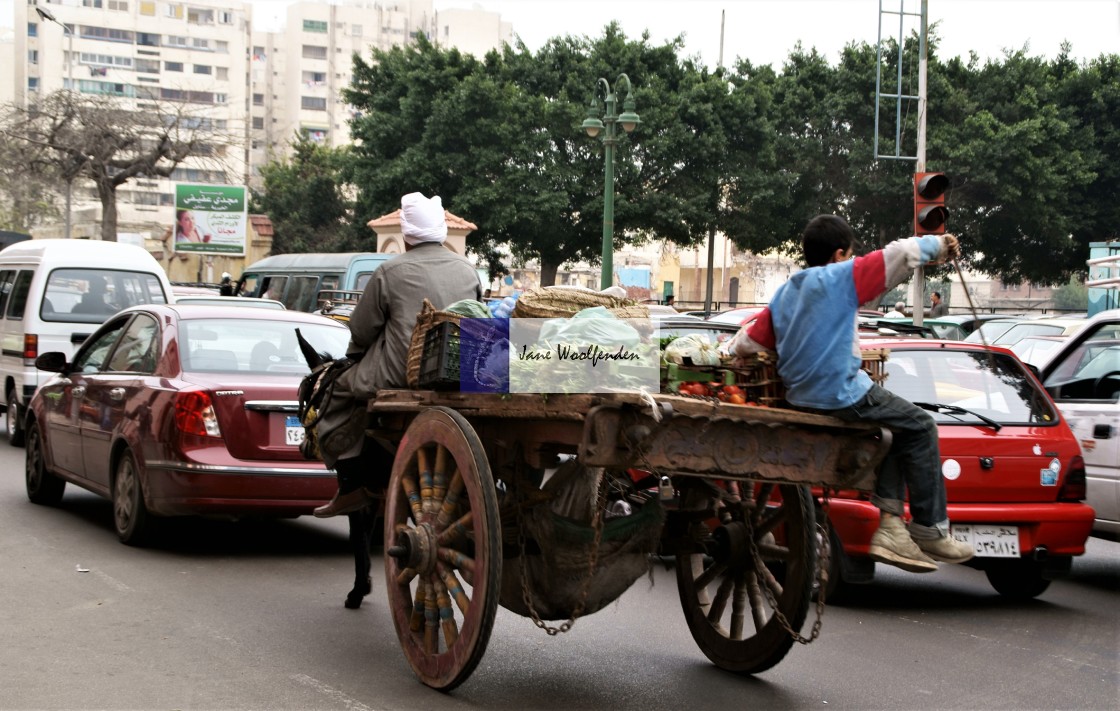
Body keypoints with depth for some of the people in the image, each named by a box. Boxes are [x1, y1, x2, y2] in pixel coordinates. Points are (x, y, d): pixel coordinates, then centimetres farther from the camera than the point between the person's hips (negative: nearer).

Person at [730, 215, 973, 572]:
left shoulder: (783, 294, 16)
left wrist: (736, 348, 36)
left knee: (892, 431, 24)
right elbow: (901, 254, -9)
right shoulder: (843, 276, -4)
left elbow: (746, 344, 13)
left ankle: (890, 524, 12)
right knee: (920, 427, 7)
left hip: (799, 396, 8)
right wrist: (938, 244, 8)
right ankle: (930, 532, 7)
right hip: (843, 393, -8)